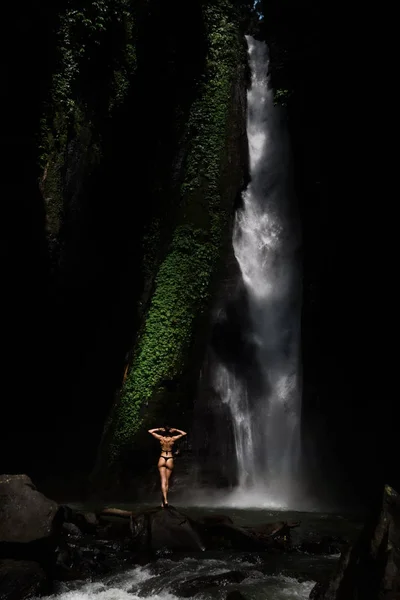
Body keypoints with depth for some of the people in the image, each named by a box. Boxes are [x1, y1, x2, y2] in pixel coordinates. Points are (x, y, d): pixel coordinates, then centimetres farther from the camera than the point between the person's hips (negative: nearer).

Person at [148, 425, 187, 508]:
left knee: (163, 481, -6)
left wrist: (159, 429, 6)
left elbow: (150, 431, 5)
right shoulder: (173, 439, -5)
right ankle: (163, 501, 13)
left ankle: (165, 500, -23)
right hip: (170, 460, 1)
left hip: (162, 459, -1)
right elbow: (184, 433, 7)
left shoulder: (161, 438, -6)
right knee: (167, 481, 9)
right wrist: (175, 430, 5)